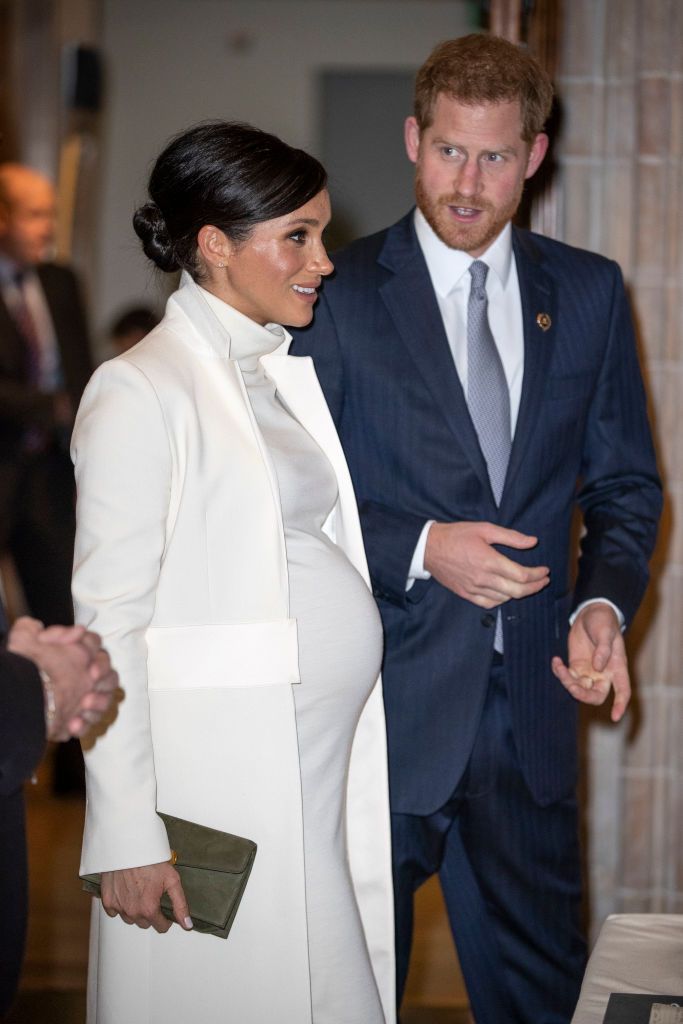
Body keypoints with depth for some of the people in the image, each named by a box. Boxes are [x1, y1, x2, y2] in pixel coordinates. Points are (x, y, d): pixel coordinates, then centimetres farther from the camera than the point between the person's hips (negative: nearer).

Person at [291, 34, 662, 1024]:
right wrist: (419, 551, -17)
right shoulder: (340, 294, -3)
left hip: (530, 699, 3)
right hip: (385, 705, -3)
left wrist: (604, 603, -8)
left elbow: (625, 485, 11)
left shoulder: (588, 293, 7)